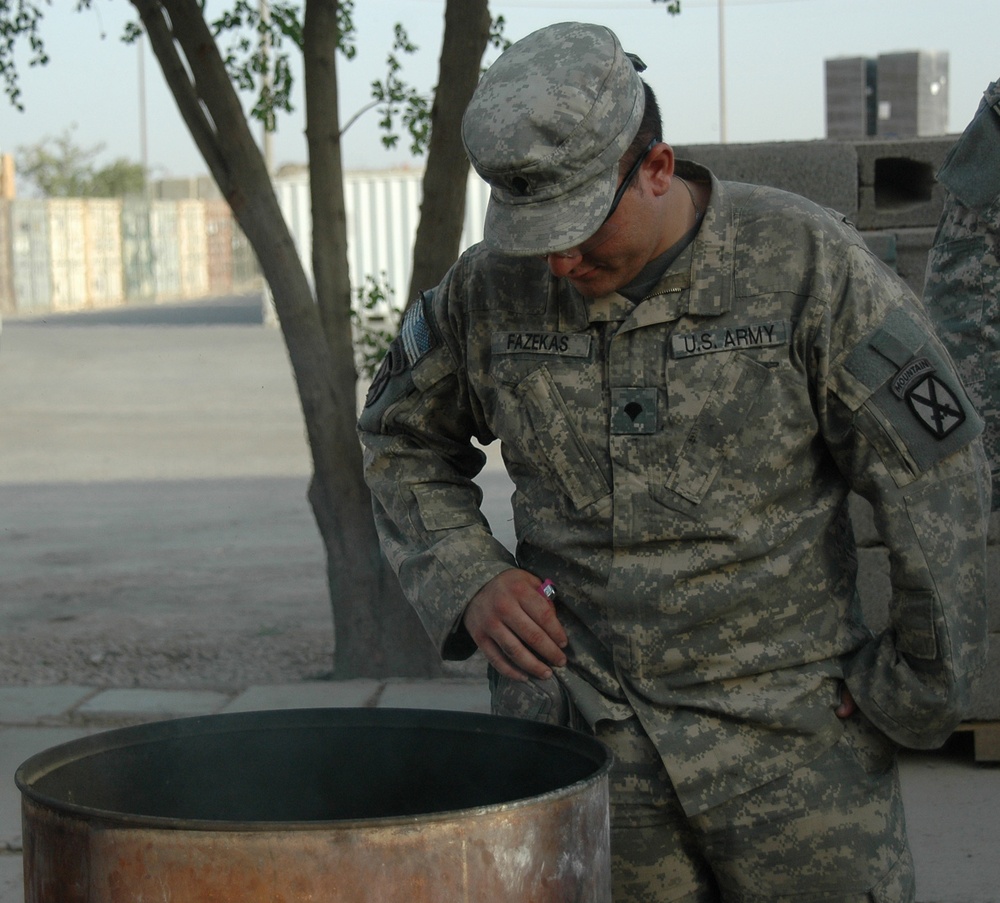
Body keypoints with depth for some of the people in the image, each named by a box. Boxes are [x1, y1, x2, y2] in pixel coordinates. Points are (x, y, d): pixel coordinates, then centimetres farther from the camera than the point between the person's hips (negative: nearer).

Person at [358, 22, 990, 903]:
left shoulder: (806, 262, -11)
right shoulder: (489, 291, -2)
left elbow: (937, 476, -6)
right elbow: (399, 441, 16)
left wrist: (916, 689, -2)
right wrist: (467, 579, -1)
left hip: (789, 726, -2)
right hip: (580, 726, 2)